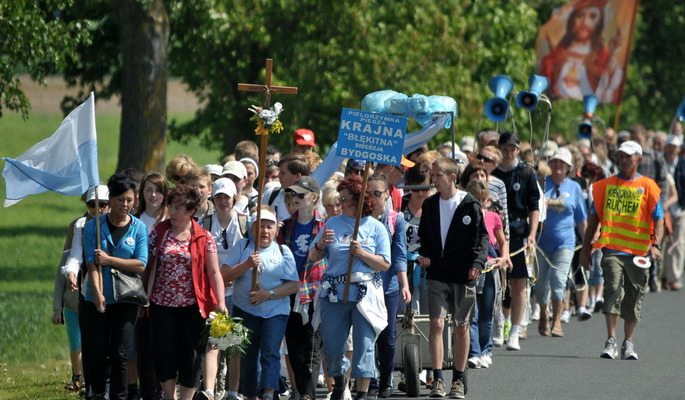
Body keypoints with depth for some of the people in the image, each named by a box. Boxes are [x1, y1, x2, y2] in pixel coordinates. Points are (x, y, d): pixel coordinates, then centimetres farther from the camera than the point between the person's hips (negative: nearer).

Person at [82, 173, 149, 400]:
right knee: (97, 352, 1)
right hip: (98, 299, 0)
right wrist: (97, 292, -20)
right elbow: (91, 262, -7)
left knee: (120, 353, -2)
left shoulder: (139, 228, 3)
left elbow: (140, 265, -6)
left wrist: (109, 259, -13)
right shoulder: (93, 226, 1)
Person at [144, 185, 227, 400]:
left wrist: (221, 303, -12)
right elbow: (149, 268, 8)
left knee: (191, 357, 0)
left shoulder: (203, 237, 1)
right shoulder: (159, 232, 5)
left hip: (192, 307, -1)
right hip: (162, 305, 1)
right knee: (164, 354, 1)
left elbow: (214, 272, -2)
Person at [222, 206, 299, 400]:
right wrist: (246, 265, -16)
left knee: (270, 352, -16)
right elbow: (224, 275, -2)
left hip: (276, 311, -1)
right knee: (248, 355, 5)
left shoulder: (283, 251, 6)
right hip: (245, 310, 1)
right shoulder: (242, 246, 5)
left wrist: (269, 294, -14)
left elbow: (293, 285, 0)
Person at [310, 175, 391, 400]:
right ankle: (339, 379, 34)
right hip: (334, 294, 2)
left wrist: (361, 253, -16)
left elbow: (385, 264, -4)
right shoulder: (333, 223, 8)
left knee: (364, 344, -5)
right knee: (331, 346, 6)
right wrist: (321, 244, -11)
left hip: (365, 295, -2)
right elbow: (313, 257, 9)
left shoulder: (376, 228, 2)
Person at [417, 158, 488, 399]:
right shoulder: (430, 205, 8)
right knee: (436, 323, -10)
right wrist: (424, 256, -1)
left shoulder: (470, 205, -3)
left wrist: (477, 262, -17)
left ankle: (458, 380, 17)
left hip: (463, 276, -2)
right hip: (437, 274, 2)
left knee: (462, 327, 7)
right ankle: (437, 379, -10)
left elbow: (481, 237, -3)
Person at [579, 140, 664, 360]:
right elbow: (594, 217, 14)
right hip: (612, 249, 0)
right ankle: (611, 341, -19)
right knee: (613, 288, -17)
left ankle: (628, 343, 18)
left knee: (634, 298, 6)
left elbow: (658, 219, 0)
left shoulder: (648, 187, 4)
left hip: (638, 252, 0)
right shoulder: (606, 185, 9)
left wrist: (655, 244, -17)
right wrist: (585, 248, 11)